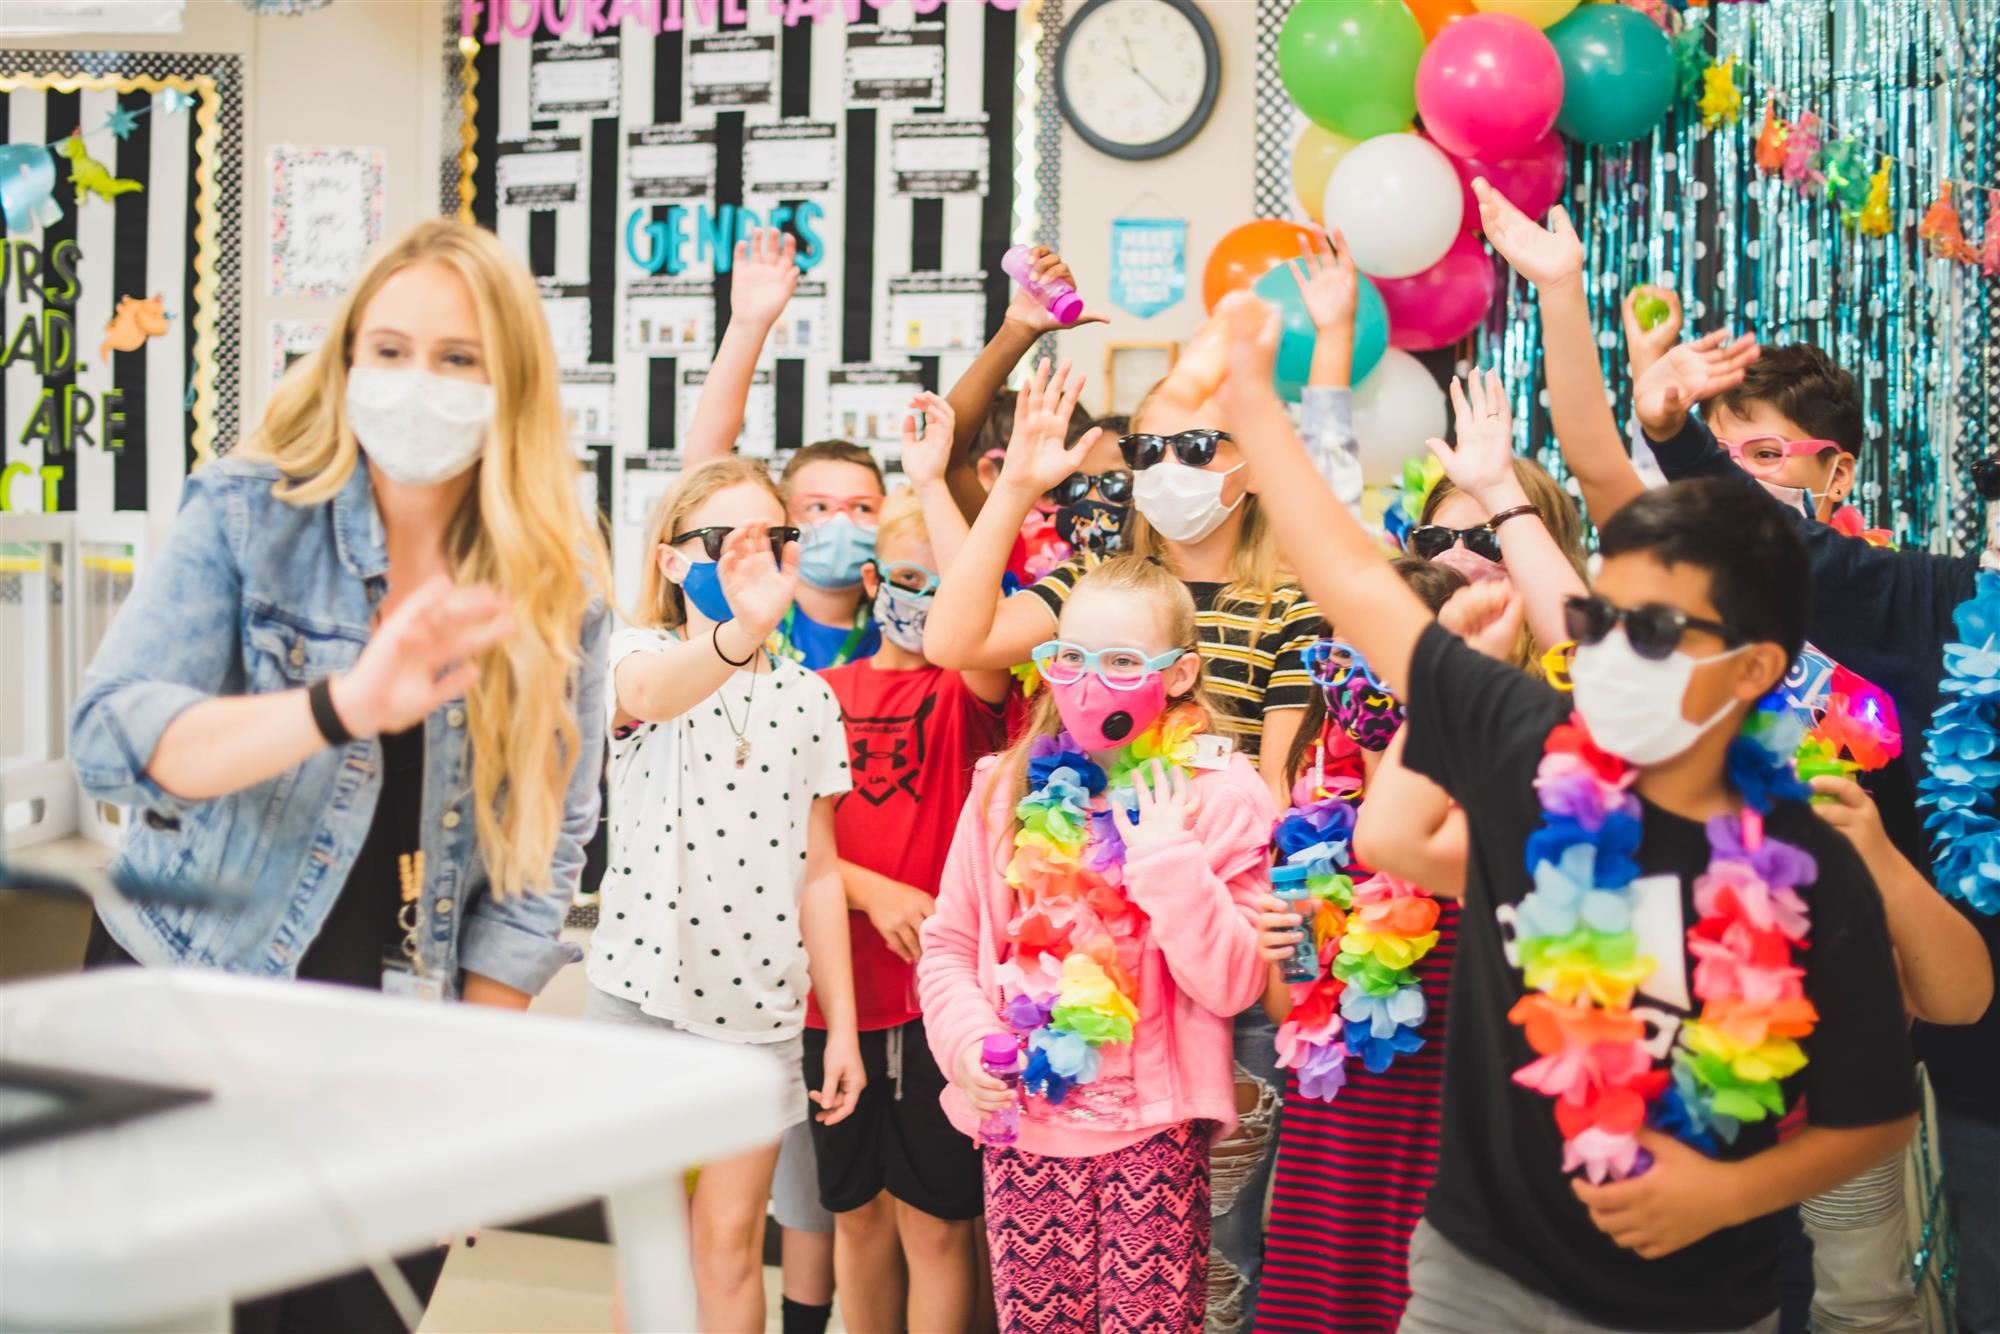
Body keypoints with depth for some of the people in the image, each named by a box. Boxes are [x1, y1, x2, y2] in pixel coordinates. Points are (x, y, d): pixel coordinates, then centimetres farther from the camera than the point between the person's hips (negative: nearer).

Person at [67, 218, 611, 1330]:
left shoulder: (561, 587, -4)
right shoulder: (244, 517, -9)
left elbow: (549, 844, 0)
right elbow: (111, 737, -21)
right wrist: (341, 705, -38)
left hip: (399, 1041, 2)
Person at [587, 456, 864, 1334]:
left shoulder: (806, 695, 7)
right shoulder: (640, 653, -5)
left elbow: (818, 870, 8)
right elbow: (647, 692, -33)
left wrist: (843, 1024, 5)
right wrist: (741, 631, -53)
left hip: (760, 1000, 3)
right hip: (647, 992, -3)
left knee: (731, 1243, 7)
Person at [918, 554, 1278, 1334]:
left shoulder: (1217, 796, -7)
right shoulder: (1009, 788, 4)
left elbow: (1232, 985, -12)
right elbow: (948, 942, 9)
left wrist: (1170, 862, -19)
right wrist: (967, 1040, -7)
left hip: (1152, 1129, -3)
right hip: (1022, 1120, 3)